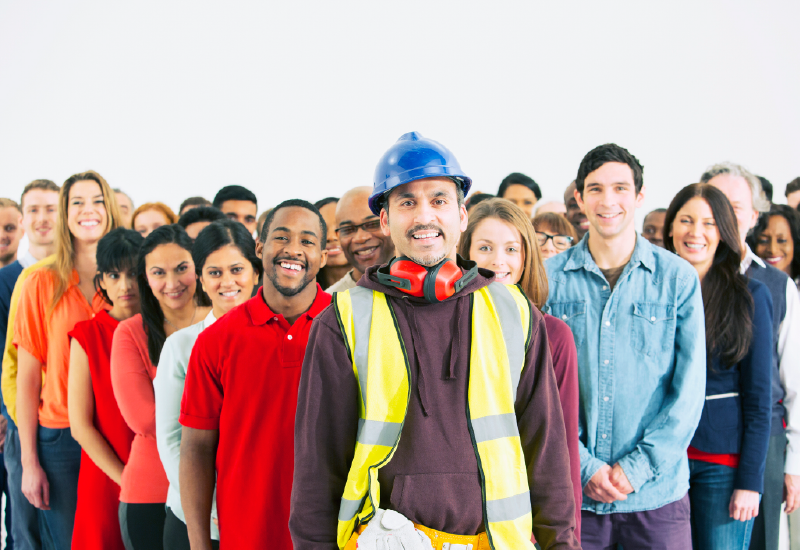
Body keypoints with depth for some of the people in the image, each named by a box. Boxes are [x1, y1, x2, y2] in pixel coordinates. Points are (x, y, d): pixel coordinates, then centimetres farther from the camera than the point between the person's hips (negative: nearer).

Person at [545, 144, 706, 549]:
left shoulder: (678, 277, 0)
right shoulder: (550, 278, 1)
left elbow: (689, 389, -2)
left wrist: (638, 467, -9)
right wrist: (584, 465, -9)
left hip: (656, 490, 0)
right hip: (572, 491, 0)